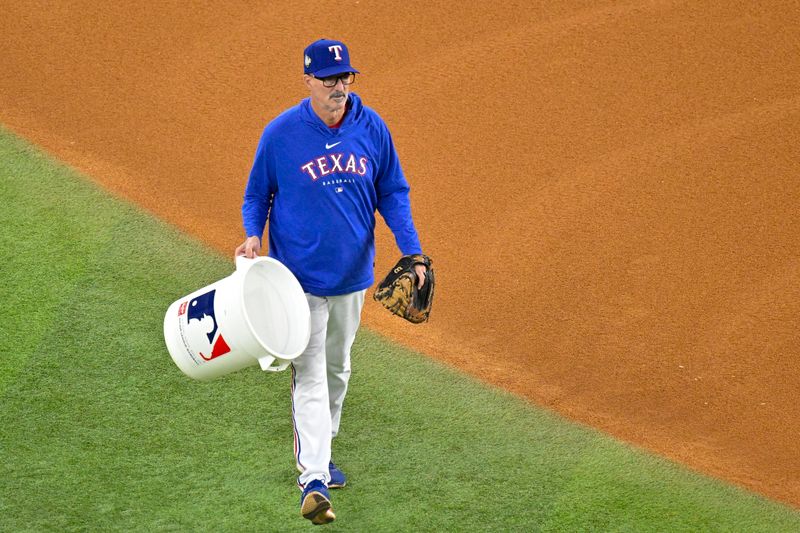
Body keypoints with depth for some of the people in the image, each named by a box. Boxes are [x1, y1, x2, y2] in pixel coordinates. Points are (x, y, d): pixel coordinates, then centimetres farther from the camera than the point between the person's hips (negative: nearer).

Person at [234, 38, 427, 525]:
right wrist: (253, 235, -18)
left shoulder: (372, 128, -4)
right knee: (310, 376, -10)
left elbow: (393, 193, 5)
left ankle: (320, 451, 39)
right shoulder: (281, 133, -12)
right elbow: (257, 193, 1)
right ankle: (314, 479, -16)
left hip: (353, 275, 4)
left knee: (338, 369, 20)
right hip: (300, 277, -4)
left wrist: (412, 253, -6)